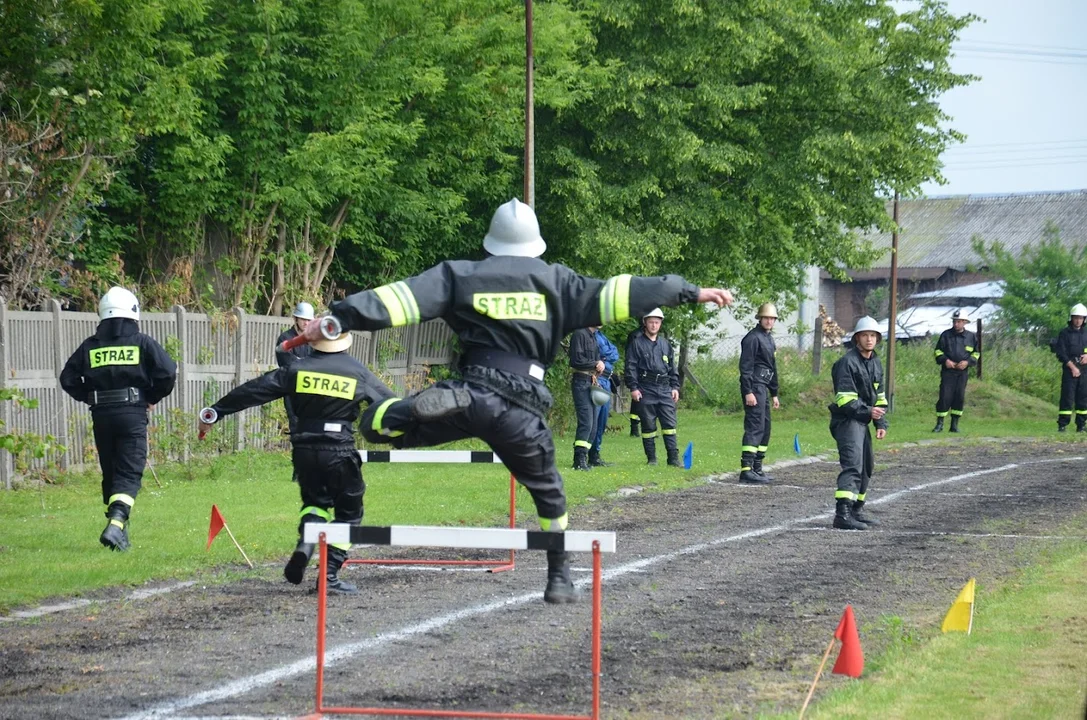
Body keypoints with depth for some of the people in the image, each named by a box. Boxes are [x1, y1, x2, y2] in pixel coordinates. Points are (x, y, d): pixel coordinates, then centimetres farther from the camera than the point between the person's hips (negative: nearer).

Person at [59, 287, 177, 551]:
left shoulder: (90, 346, 7)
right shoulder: (142, 342, 0)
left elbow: (68, 379, 6)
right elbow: (168, 373, -7)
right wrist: (152, 397, 9)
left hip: (101, 415, 3)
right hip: (133, 414, -3)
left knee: (110, 473, 15)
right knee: (130, 473, -5)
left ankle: (118, 527, 19)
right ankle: (115, 524, -25)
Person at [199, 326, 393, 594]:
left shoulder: (297, 369, 1)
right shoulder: (359, 373, -1)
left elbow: (253, 390, 1)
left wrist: (216, 412, 7)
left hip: (304, 449, 3)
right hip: (340, 451, -3)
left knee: (315, 500, 24)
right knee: (347, 512, 12)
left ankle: (305, 543, -5)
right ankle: (330, 575, 4)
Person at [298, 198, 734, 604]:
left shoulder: (461, 275, 12)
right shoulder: (555, 282, 12)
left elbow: (402, 298, 4)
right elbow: (617, 295, 10)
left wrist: (339, 317, 5)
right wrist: (689, 293, 15)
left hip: (473, 393, -1)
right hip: (521, 410, 1)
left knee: (376, 423, 4)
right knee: (548, 492, 23)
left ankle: (441, 403, -27)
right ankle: (560, 579, 24)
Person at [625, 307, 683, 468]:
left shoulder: (665, 344, 15)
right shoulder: (637, 343, 1)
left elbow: (672, 367, 20)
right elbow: (631, 366, -3)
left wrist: (675, 387, 12)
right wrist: (633, 387, -10)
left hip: (665, 389, 3)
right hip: (646, 390, -3)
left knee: (669, 423, -3)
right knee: (648, 425, 1)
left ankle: (673, 458, -3)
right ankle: (651, 458, 9)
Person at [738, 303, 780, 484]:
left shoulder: (769, 339, 20)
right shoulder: (753, 338, -10)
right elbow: (745, 366, -17)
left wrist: (774, 394, 26)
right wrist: (748, 392, -23)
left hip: (764, 388, 10)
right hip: (754, 388, -10)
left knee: (765, 428, 13)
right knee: (755, 427, -15)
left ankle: (757, 468, 19)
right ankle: (746, 470, -18)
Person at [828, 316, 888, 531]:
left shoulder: (875, 363, 14)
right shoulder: (847, 362, -13)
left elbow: (879, 396, 21)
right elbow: (845, 398, -18)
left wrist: (881, 423, 12)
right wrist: (867, 411, -22)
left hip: (862, 422, 10)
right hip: (847, 420, -9)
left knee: (867, 466, 17)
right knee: (853, 464, -21)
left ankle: (857, 510, 29)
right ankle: (842, 513, -30)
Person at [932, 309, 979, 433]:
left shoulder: (971, 337, 6)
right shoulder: (946, 335, 2)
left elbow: (976, 353, 13)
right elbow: (938, 350, 6)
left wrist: (967, 362, -6)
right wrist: (945, 360, -12)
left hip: (963, 372, 2)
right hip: (948, 371, -2)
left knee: (959, 397, 2)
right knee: (945, 396, -8)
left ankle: (954, 425, 10)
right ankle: (939, 424, -1)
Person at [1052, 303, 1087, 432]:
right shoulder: (1064, 334, 2)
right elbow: (1061, 353, -6)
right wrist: (1073, 367, -13)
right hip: (1069, 370, -4)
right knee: (1067, 397, -9)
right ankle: (1062, 425, -9)